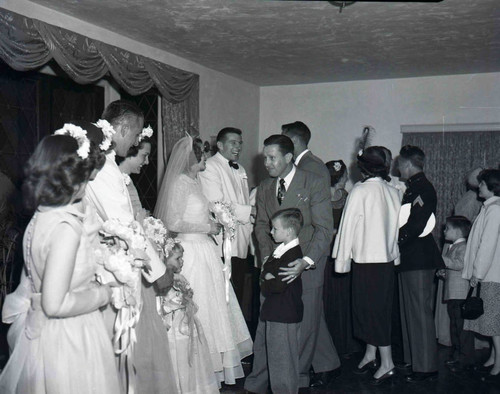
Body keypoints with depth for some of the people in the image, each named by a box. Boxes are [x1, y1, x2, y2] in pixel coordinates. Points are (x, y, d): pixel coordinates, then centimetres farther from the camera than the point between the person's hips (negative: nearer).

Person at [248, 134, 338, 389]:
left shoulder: (313, 184, -8)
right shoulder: (264, 188, 11)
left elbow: (324, 228, -11)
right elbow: (261, 224, 12)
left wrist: (306, 262, -23)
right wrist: (267, 256, -6)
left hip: (307, 265, -4)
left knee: (306, 323, 3)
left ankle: (298, 378, 23)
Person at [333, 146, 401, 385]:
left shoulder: (360, 191, -13)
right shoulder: (393, 191, 3)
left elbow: (348, 226, -10)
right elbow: (395, 226, 8)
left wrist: (342, 259, -3)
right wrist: (393, 253, 16)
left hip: (366, 260, -7)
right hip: (388, 258, 7)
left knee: (370, 310, 2)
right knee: (380, 308, 15)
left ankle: (387, 364, 5)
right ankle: (370, 355, 27)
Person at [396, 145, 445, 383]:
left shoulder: (422, 188, -15)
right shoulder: (413, 187, 15)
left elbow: (416, 225, -23)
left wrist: (397, 238, -12)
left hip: (419, 258, -10)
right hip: (409, 258, 10)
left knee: (420, 312, -4)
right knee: (409, 310, 16)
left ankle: (426, 367, 4)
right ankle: (413, 358, 28)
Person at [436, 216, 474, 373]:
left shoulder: (463, 247, -12)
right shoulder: (447, 246, 17)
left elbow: (460, 264, -26)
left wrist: (440, 259, -22)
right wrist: (441, 272, 8)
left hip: (462, 293, -9)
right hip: (451, 293, 10)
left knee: (462, 324, -5)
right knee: (454, 323, 15)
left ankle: (466, 357, 2)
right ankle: (456, 353, 25)